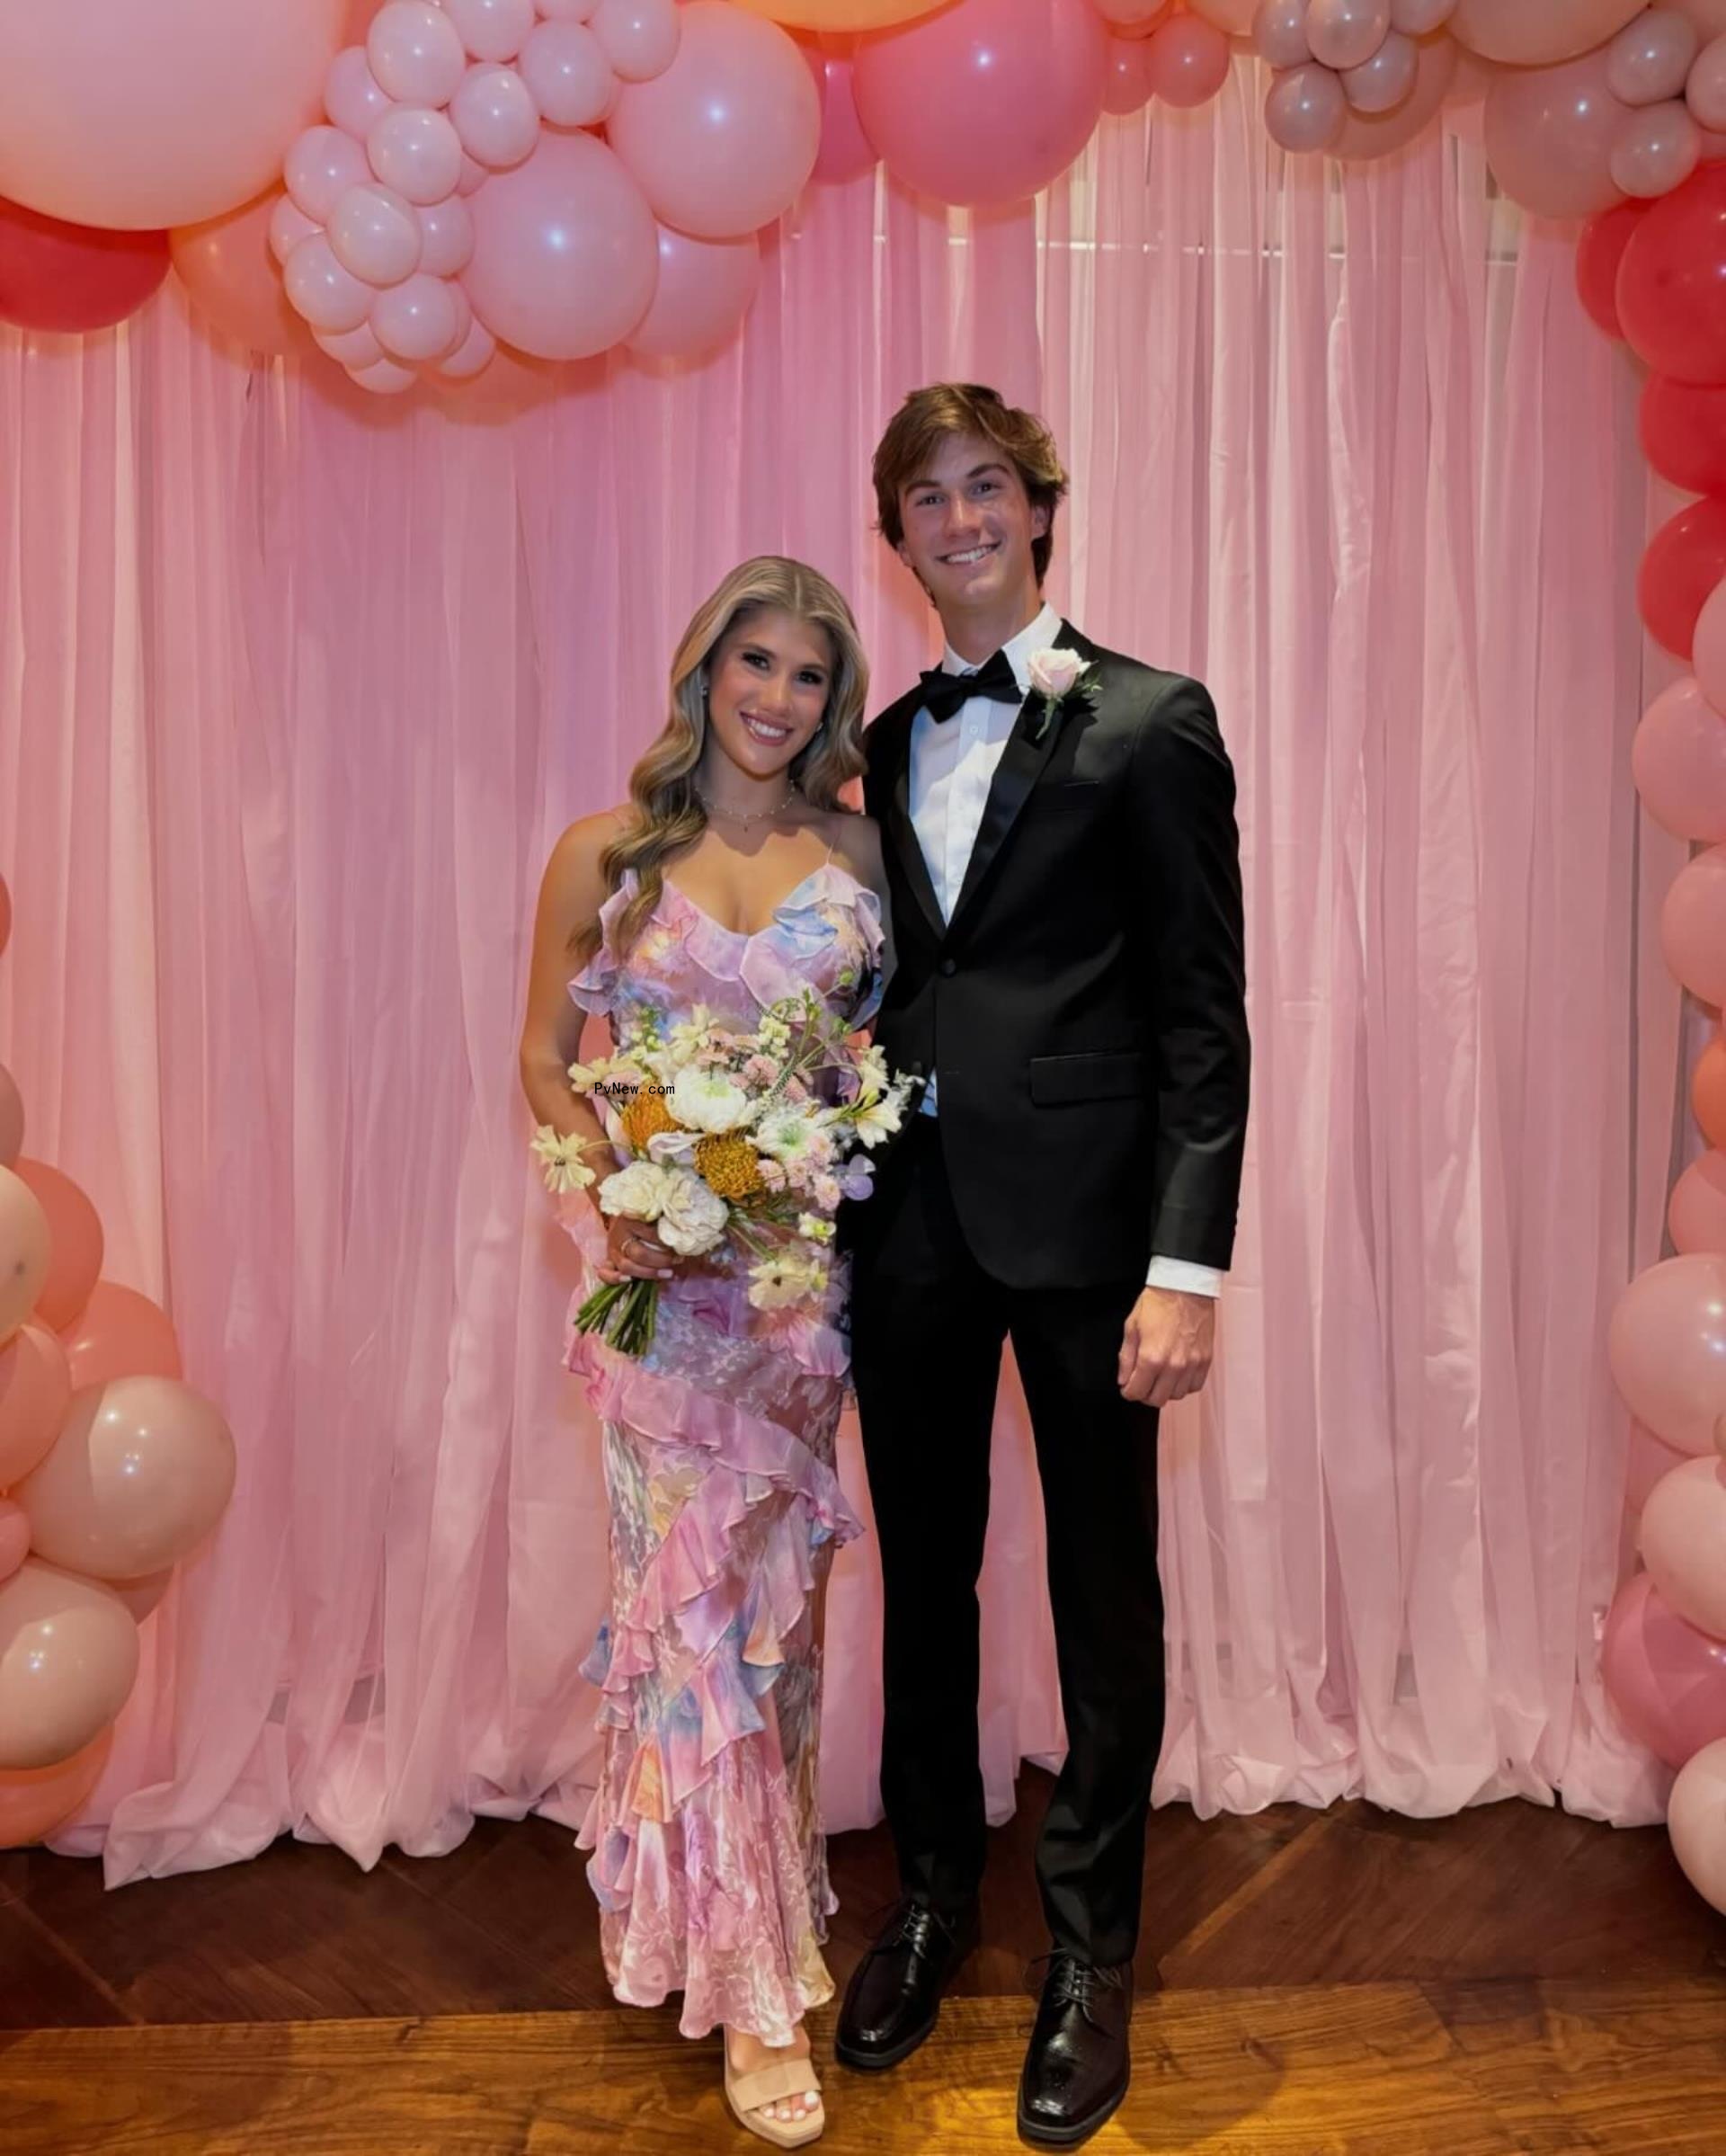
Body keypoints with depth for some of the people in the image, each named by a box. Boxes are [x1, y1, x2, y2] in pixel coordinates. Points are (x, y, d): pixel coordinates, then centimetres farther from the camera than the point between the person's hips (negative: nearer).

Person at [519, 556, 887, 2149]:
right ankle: (753, 1973, 17)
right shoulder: (608, 854, 2)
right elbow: (546, 1057, 3)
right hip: (658, 1268, -2)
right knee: (691, 1595, 2)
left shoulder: (861, 850, 6)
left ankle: (764, 1897, 35)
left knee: (773, 1592, 13)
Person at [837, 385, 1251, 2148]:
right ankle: (935, 1888, 38)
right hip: (909, 1218, 5)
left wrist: (1186, 1264, -13)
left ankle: (1091, 1948, 29)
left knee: (1104, 1591, 9)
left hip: (1078, 1214, -4)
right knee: (923, 1576, 16)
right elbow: (889, 988, 13)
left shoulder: (1150, 721, -2)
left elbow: (1203, 1012, -7)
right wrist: (842, 1206, 7)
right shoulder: (887, 744, 13)